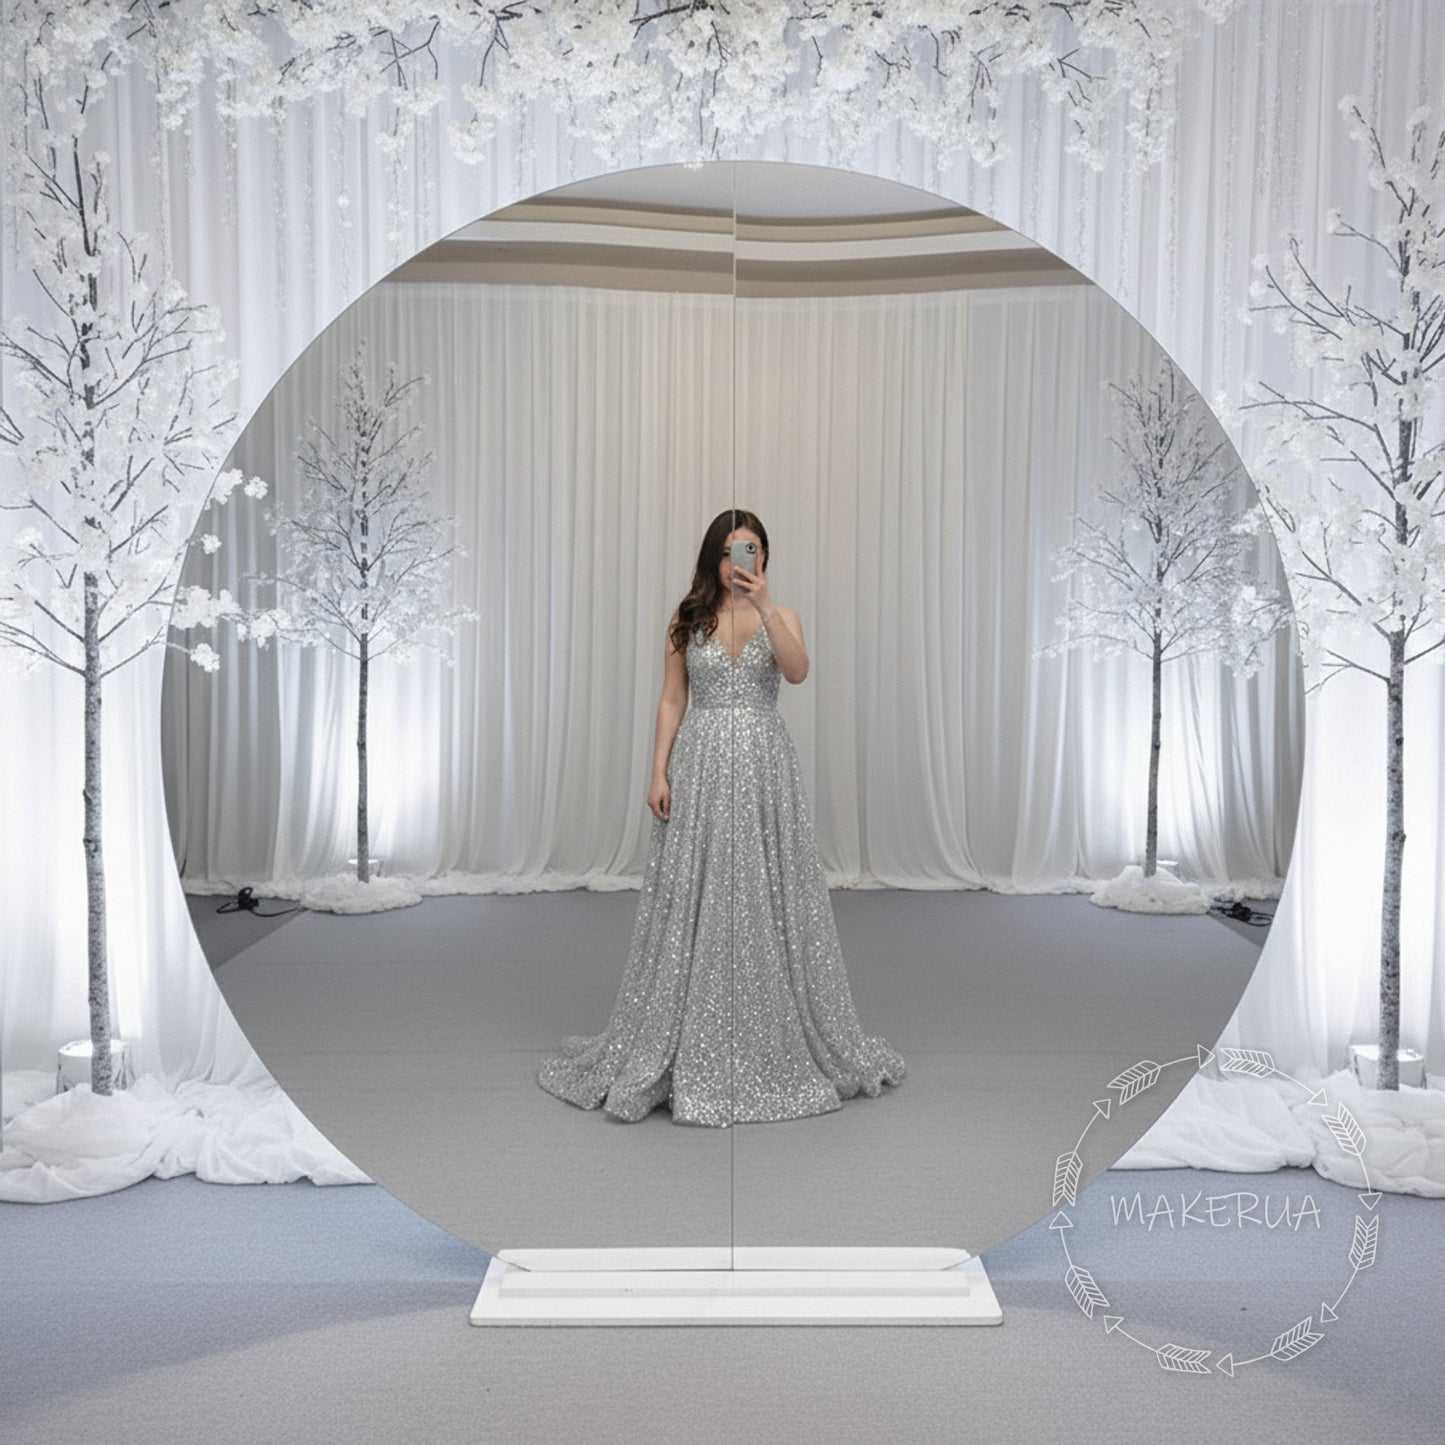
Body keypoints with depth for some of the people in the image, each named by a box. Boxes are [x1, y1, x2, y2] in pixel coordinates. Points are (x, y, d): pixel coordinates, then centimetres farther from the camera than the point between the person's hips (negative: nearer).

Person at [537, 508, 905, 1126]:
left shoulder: (781, 616, 5)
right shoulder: (688, 620, 7)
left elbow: (797, 672, -16)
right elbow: (671, 700, 5)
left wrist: (764, 606, -24)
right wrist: (659, 773, -4)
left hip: (763, 768, 0)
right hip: (700, 767, 0)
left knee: (767, 901, 3)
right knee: (692, 905, 2)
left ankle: (778, 1047, 19)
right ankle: (685, 1051, 14)